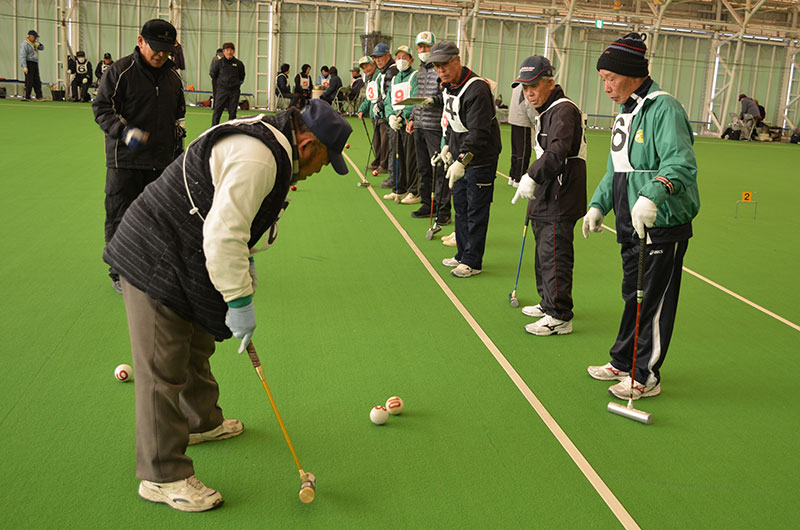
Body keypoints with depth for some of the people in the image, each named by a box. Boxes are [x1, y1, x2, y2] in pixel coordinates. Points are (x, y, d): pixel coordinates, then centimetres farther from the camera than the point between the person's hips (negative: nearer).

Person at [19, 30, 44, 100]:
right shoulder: (25, 44, -12)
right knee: (29, 81, -11)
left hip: (35, 64, 9)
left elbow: (42, 48, 18)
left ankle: (39, 97, 12)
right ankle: (26, 97, -8)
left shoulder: (34, 43, 13)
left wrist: (39, 44, -6)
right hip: (28, 63, -9)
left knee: (37, 81, 9)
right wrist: (24, 66, -27)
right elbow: (22, 56, -18)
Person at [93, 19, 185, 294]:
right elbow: (101, 108, -9)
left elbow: (179, 110, 27)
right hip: (125, 160, -5)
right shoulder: (120, 71, -8)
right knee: (120, 218, 1)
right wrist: (125, 131, -23)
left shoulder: (172, 75, 12)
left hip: (161, 160, 5)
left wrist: (179, 131, 11)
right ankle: (120, 273, 14)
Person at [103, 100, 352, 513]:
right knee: (163, 369, -4)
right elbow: (222, 234, -31)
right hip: (155, 263, -11)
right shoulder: (256, 158, -26)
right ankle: (162, 476, 6)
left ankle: (201, 421, 47)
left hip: (183, 260, 11)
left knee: (197, 346, 25)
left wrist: (245, 260, 20)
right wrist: (240, 300, -24)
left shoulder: (266, 141, 9)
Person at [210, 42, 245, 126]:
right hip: (222, 90, -1)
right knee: (217, 111, -4)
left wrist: (237, 85, 11)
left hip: (234, 91, 1)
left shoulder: (239, 64, 2)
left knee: (232, 112, 4)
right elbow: (213, 76, 11)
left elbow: (241, 77, 16)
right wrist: (218, 85, 9)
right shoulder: (218, 63, -1)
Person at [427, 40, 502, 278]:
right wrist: (448, 146, 15)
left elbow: (478, 132, -30)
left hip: (480, 160, -9)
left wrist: (462, 160, -36)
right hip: (460, 159, 9)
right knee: (460, 208, 16)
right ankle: (463, 255, 29)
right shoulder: (448, 86, 6)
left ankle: (472, 262, 8)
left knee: (476, 212, -1)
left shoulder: (477, 89, -24)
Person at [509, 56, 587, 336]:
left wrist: (532, 176, -34)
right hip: (545, 199, 11)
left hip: (560, 202, -11)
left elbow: (557, 151, -31)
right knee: (544, 254, 20)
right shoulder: (545, 111, 19)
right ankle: (548, 304, 34)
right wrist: (530, 178, 23)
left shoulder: (563, 110, -16)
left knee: (554, 256, -8)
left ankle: (560, 318, -1)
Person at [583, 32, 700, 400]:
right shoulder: (626, 111, 15)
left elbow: (682, 164, -29)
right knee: (633, 297, 19)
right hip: (632, 225, 9)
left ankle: (645, 377, 14)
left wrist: (653, 195, -44)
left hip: (663, 226, -9)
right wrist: (599, 204, 17)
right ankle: (623, 363, 32)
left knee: (653, 303, 1)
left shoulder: (664, 108, -16)